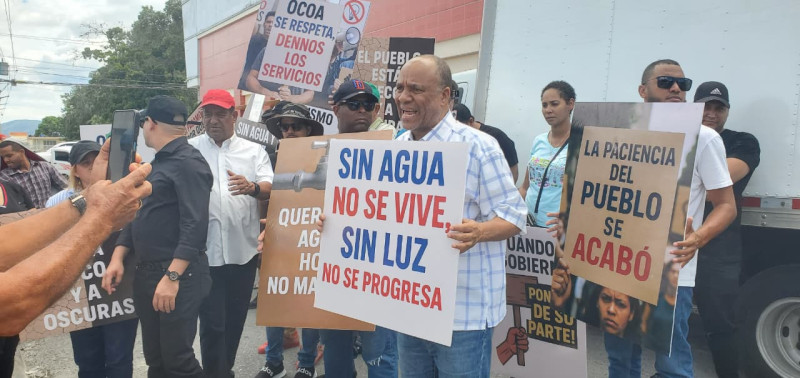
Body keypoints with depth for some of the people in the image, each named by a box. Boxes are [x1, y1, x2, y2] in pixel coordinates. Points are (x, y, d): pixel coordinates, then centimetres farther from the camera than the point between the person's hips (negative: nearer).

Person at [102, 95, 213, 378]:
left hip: (178, 276, -9)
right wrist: (117, 258, 8)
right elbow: (138, 214, 20)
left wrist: (172, 276, -25)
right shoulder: (157, 164, 17)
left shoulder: (188, 162, -12)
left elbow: (194, 224, -21)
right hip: (146, 274, 9)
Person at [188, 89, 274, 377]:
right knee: (212, 323, 1)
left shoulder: (254, 150, 6)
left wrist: (252, 187, -27)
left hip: (243, 250, 3)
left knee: (236, 319, 15)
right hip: (206, 251, -2)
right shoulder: (189, 149, 3)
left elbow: (270, 188, -5)